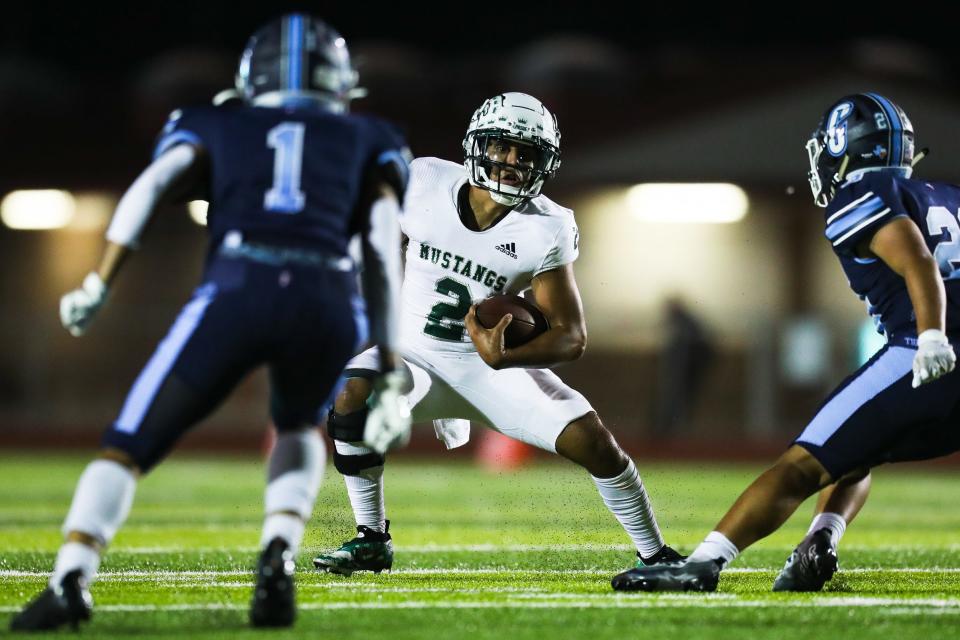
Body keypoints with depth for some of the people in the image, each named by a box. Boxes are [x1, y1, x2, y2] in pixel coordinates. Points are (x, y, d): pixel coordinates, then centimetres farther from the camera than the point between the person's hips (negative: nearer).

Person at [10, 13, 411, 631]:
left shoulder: (217, 127, 29)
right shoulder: (368, 142, 30)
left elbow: (151, 187, 9)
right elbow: (382, 256, 19)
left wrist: (98, 285, 4)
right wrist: (389, 372, 18)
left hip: (237, 290, -1)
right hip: (330, 302, 1)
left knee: (129, 448, 8)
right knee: (299, 430, 31)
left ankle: (72, 579, -16)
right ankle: (279, 557, 4)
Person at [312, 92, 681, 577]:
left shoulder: (546, 231, -17)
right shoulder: (424, 183, -13)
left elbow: (571, 337, -17)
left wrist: (505, 357, -35)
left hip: (493, 362, -1)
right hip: (415, 351, 1)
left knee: (591, 441, -15)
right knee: (352, 398, -29)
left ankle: (655, 555, 7)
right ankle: (372, 540, -11)